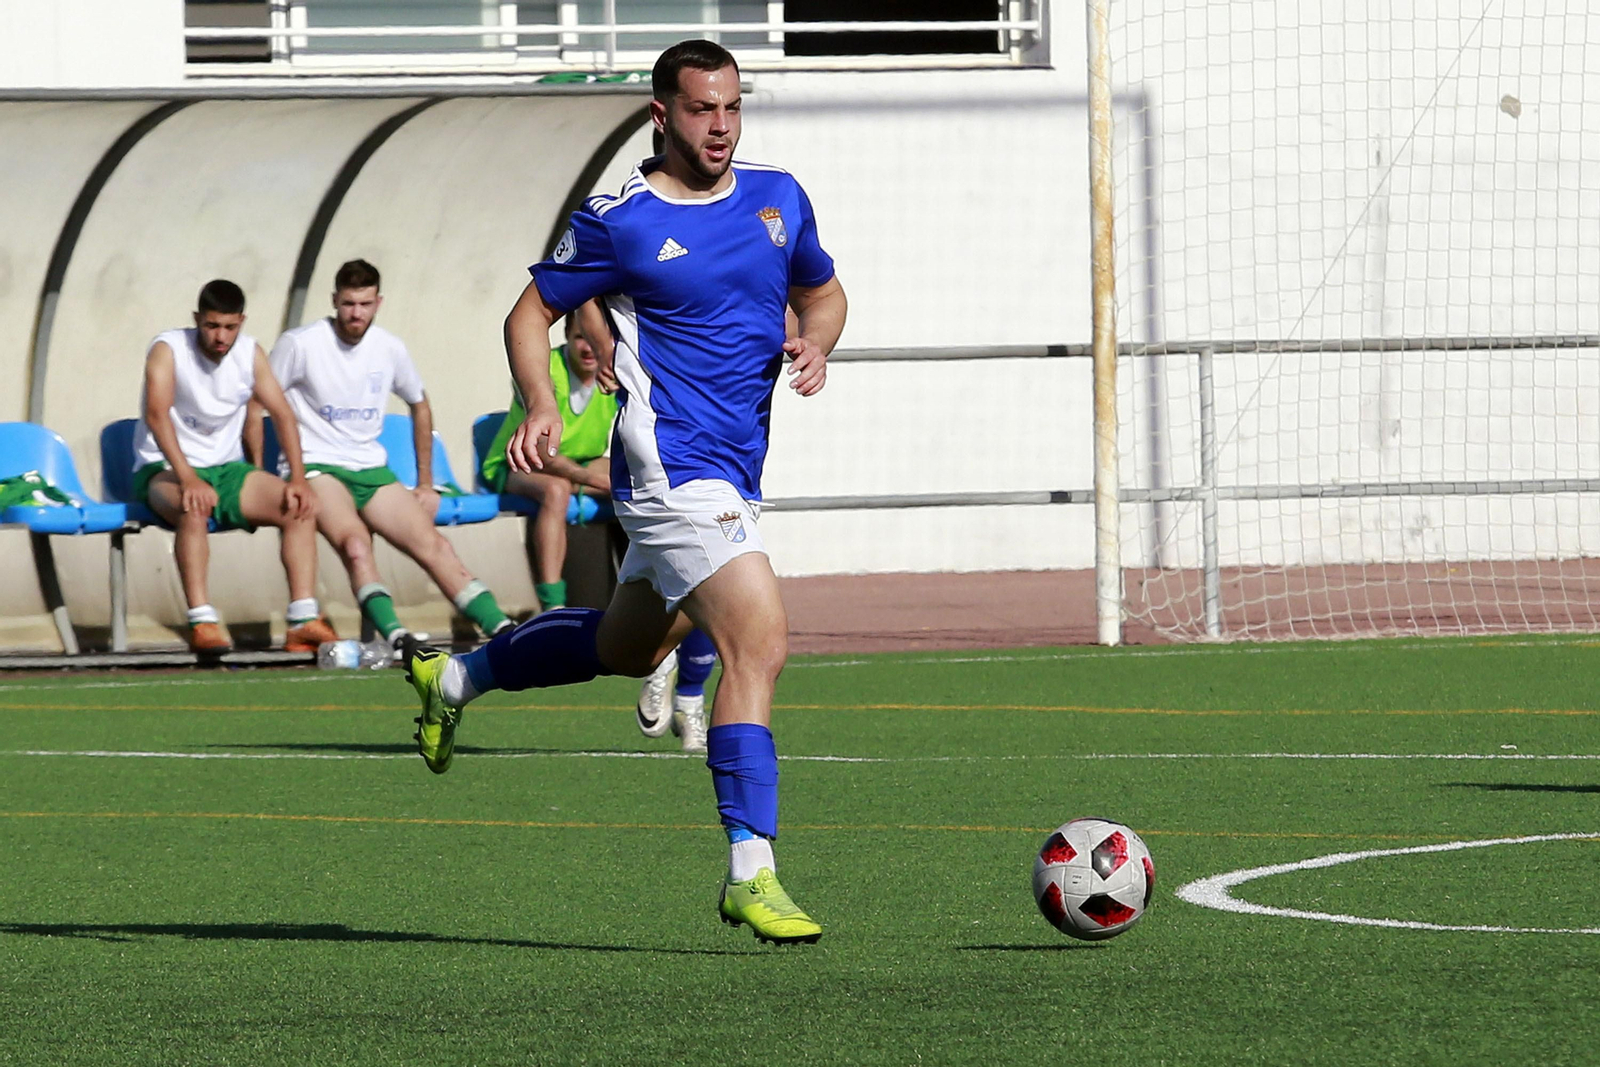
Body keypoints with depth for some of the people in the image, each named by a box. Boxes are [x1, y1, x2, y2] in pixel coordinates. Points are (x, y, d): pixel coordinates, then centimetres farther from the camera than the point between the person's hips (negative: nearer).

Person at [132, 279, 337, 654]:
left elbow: (282, 414, 0)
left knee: (300, 507, -15)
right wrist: (187, 479, -39)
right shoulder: (169, 349, -13)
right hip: (164, 469, -5)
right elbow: (156, 413, -26)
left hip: (226, 469, 5)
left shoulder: (250, 353, 1)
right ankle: (202, 622, -42)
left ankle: (304, 621, -21)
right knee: (194, 507, -38)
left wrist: (298, 479, -15)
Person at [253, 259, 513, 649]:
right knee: (355, 542, -34)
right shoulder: (300, 344, -5)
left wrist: (425, 483, 23)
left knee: (432, 543, -15)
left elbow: (420, 405, 25)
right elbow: (256, 407, 1)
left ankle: (499, 625, -21)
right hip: (315, 469, -5)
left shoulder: (389, 349, 8)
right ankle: (393, 634, -50)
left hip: (372, 470, 5)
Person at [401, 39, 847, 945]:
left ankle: (456, 676, 47)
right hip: (673, 464, -8)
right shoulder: (620, 223, -8)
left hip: (736, 473, 8)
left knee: (630, 647, 24)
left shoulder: (779, 198, 8)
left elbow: (823, 292, 23)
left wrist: (815, 346, 0)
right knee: (761, 640, -21)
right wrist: (541, 407, -16)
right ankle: (751, 874, -21)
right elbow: (532, 312, 1)